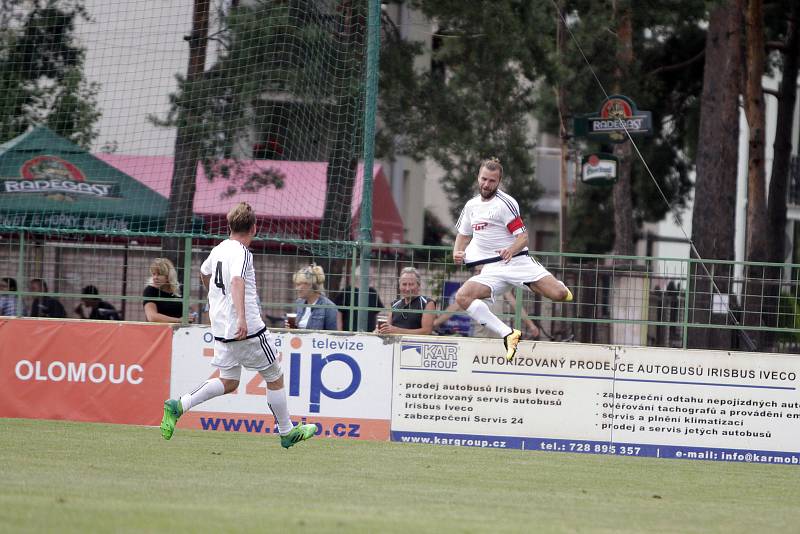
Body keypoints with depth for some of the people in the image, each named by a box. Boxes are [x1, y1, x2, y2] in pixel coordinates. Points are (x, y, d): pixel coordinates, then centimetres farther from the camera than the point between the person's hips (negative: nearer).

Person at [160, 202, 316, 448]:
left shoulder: (219, 249, 10)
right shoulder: (241, 253, -16)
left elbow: (204, 273, 30)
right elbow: (237, 282, -34)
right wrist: (241, 317, -46)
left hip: (222, 330, 8)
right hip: (247, 330, -8)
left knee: (228, 382, 13)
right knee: (274, 377, 8)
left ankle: (178, 405, -6)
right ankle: (286, 432, 17)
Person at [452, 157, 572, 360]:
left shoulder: (505, 203, -7)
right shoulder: (471, 205, 13)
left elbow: (523, 237, -10)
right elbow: (463, 235, 27)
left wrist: (511, 250, -31)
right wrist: (457, 253, 5)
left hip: (517, 262, -5)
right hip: (492, 270, 5)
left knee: (559, 294, -22)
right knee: (462, 296, -23)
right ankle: (508, 334, -21)